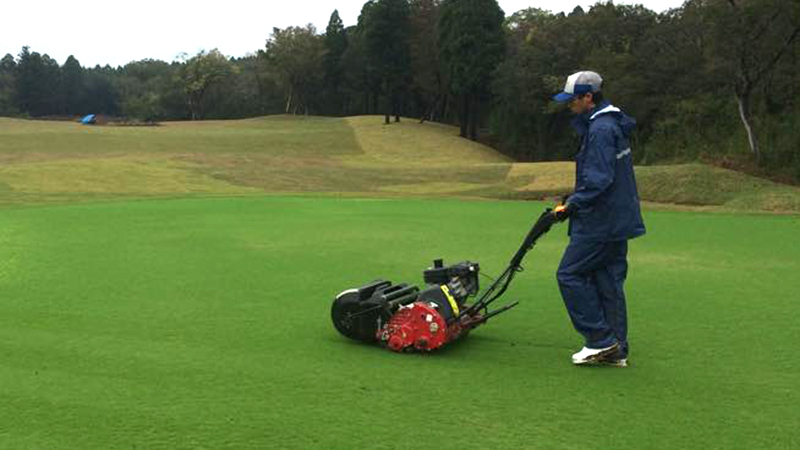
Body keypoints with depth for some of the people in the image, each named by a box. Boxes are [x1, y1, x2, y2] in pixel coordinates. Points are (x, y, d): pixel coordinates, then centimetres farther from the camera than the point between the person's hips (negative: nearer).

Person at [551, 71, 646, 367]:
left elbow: (599, 179, -24)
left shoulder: (600, 129, -17)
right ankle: (616, 350, 18)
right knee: (608, 281, 12)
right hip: (617, 219, 10)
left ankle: (600, 339, 1)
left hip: (600, 221, -10)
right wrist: (574, 199, 16)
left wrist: (572, 205, -15)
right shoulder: (614, 124, 16)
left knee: (569, 274, -3)